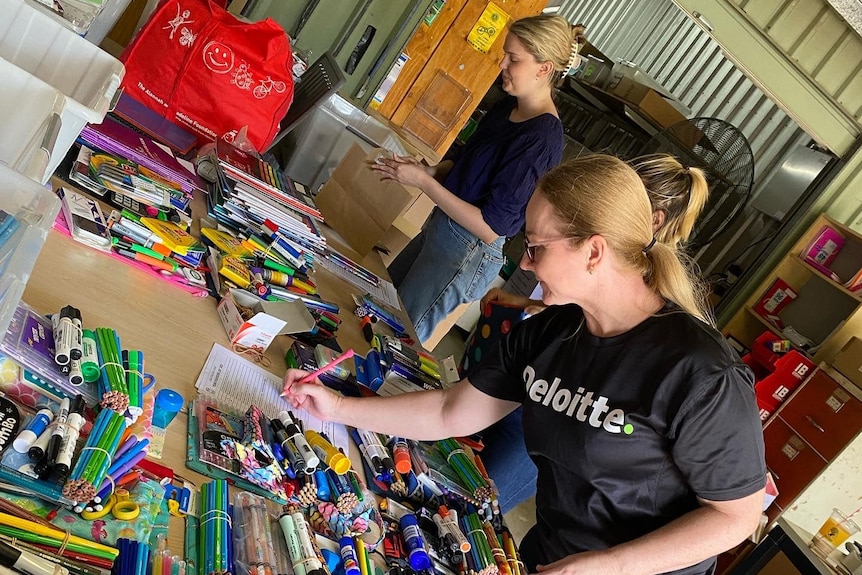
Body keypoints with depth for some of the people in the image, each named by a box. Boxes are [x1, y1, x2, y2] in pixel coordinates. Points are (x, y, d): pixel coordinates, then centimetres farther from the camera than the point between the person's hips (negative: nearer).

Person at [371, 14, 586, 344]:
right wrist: (425, 170, -5)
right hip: (441, 226, 9)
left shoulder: (541, 140, -24)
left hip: (468, 254, -9)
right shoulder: (507, 107, 3)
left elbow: (490, 227, -24)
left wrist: (423, 181, -22)